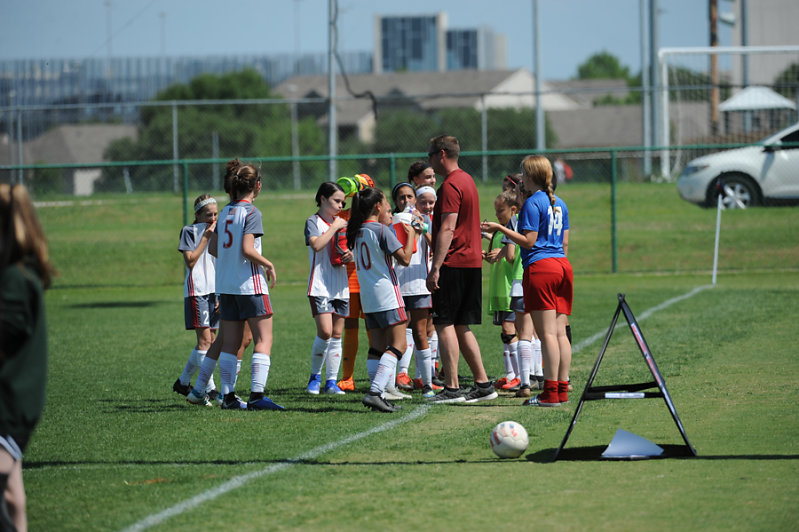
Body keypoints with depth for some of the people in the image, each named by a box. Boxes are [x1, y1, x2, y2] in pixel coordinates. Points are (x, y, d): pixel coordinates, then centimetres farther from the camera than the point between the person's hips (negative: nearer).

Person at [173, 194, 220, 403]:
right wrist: (205, 238, -11)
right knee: (205, 340, -12)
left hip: (214, 292, 7)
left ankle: (183, 382, 15)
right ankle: (210, 388, -11)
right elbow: (190, 261, -11)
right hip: (196, 290, -7)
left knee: (210, 341, 5)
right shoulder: (190, 231, -2)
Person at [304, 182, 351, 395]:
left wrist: (349, 256, 3)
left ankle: (331, 381, 8)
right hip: (320, 285, -6)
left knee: (337, 335, 4)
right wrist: (335, 227, -16)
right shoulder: (313, 221, -2)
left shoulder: (340, 223, 17)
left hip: (340, 285, 6)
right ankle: (315, 376, 1)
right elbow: (316, 244, -21)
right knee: (325, 331, -16)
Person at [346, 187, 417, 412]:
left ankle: (377, 395, 2)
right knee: (397, 345, -6)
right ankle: (375, 392, -20)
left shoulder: (357, 232, 11)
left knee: (377, 347, 9)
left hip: (368, 297, 8)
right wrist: (410, 235, 3)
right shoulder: (381, 230, -11)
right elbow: (405, 259, -12)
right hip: (387, 295, -8)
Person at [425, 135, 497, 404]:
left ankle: (452, 388, -8)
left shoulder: (450, 186, -13)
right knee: (460, 327, 13)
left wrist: (435, 268, -22)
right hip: (472, 263, 9)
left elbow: (447, 229, -21)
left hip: (453, 264, -9)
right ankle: (483, 384, 11)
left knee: (445, 325, -6)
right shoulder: (467, 180, 18)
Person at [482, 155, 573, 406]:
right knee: (560, 332, 6)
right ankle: (562, 390, 5)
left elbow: (528, 241, -12)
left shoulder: (533, 203, -8)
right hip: (562, 265, 8)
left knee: (547, 332, -9)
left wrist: (500, 228, -7)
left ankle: (550, 393, -11)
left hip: (540, 267, -8)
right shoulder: (559, 203, 15)